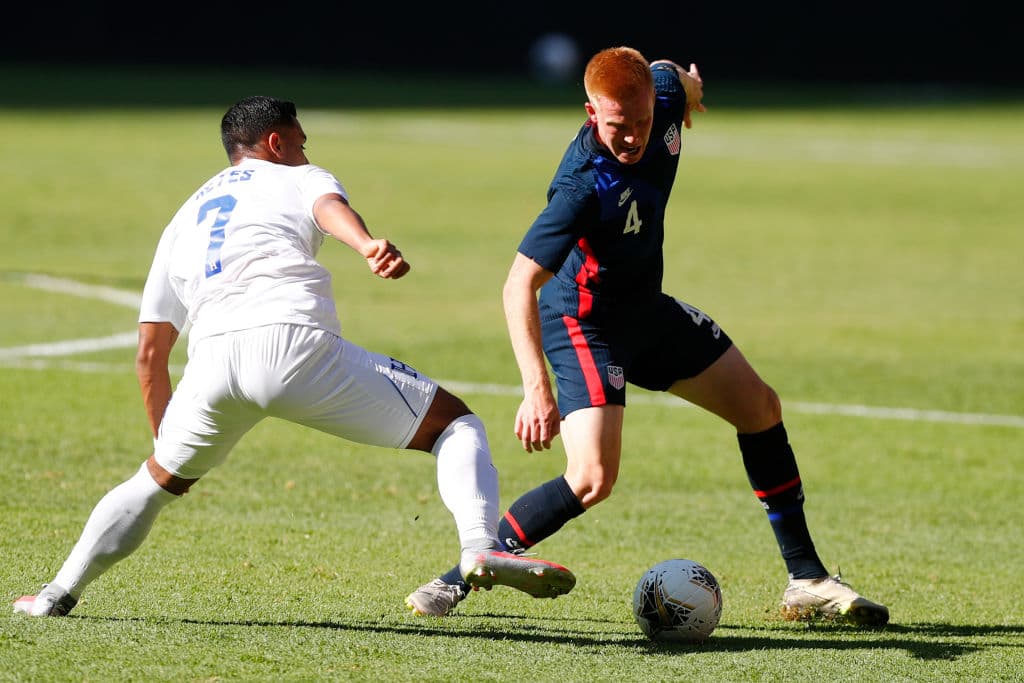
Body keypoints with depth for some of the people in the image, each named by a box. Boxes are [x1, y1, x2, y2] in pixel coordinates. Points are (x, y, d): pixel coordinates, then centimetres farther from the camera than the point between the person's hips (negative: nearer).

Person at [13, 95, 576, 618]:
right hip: (295, 342, -4)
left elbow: (150, 352, 33)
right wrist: (369, 246, -26)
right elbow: (329, 206, -4)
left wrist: (164, 439, 42)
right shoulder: (299, 179, 24)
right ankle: (481, 550, -17)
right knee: (455, 423, 6)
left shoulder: (184, 218, 36)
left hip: (212, 357, 4)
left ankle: (61, 590, 25)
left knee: (159, 479, 30)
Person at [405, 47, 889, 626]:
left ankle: (808, 581, 23)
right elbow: (520, 285, -38)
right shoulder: (584, 188, -36)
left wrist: (688, 86, 35)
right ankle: (462, 577, -12)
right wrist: (537, 388, -47)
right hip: (583, 322, -9)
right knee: (594, 478, -24)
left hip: (646, 307, 9)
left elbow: (673, 75, 11)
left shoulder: (664, 96, -16)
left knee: (761, 410, 13)